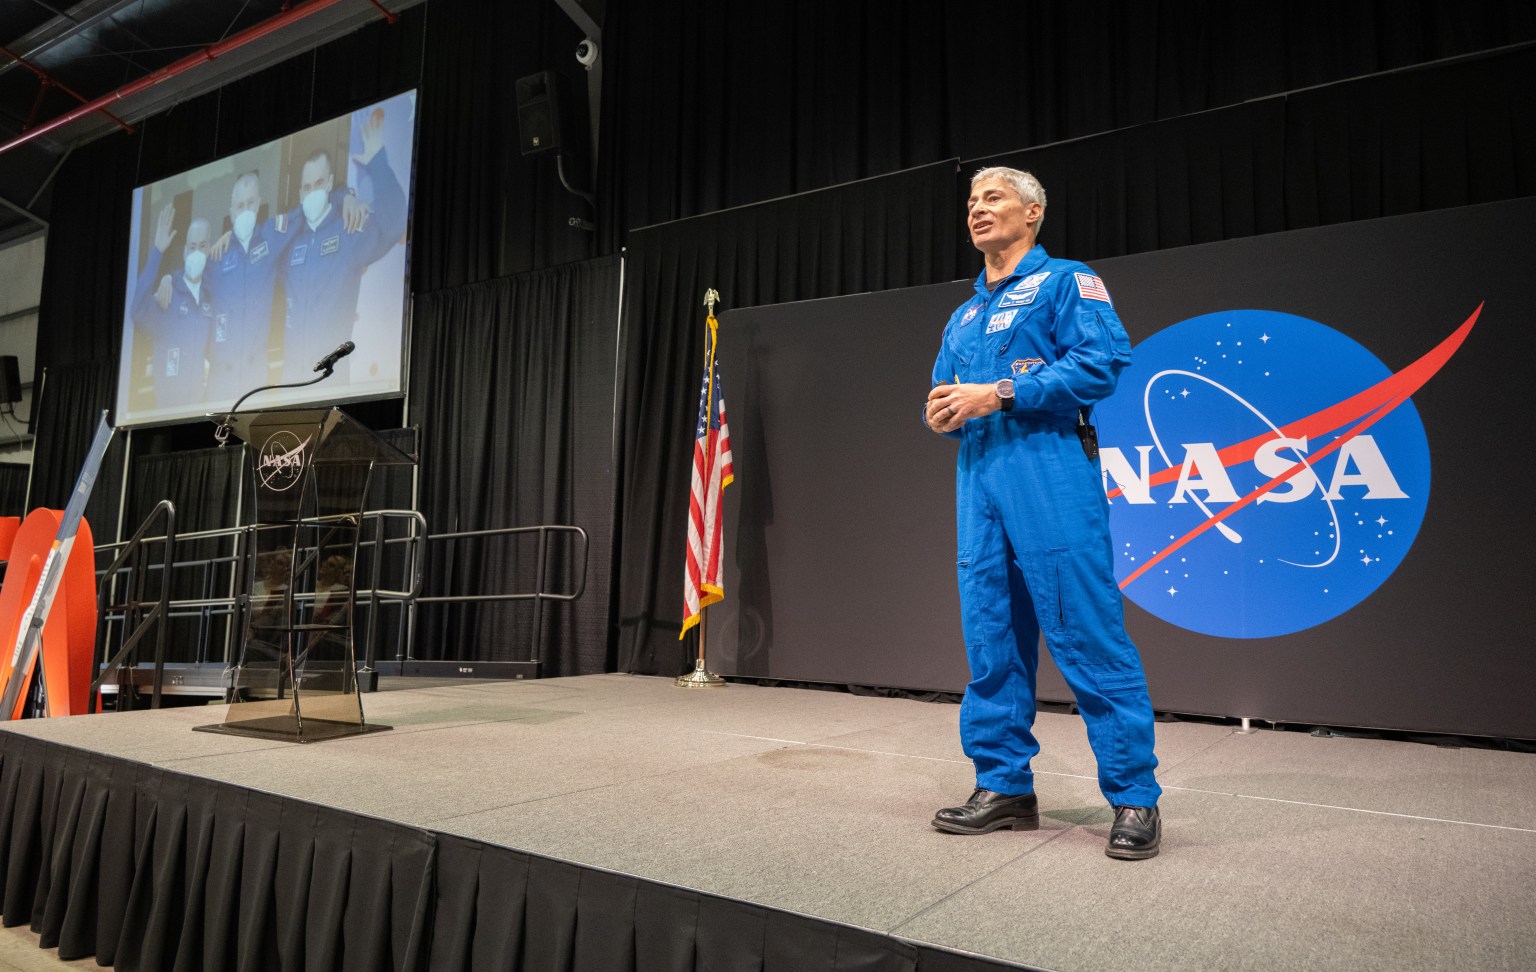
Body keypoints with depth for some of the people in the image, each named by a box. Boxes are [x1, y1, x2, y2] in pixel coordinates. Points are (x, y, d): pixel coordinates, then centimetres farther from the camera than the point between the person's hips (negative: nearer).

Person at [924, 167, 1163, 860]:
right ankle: (1004, 787, 15)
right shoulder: (963, 317, 26)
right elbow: (944, 397, 27)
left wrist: (999, 394, -14)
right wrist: (941, 413, 2)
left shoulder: (1066, 282, 6)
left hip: (1049, 470, -7)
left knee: (1086, 630, -8)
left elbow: (1103, 361, -10)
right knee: (990, 635, 6)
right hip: (977, 478, 7)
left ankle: (1135, 797, 1)